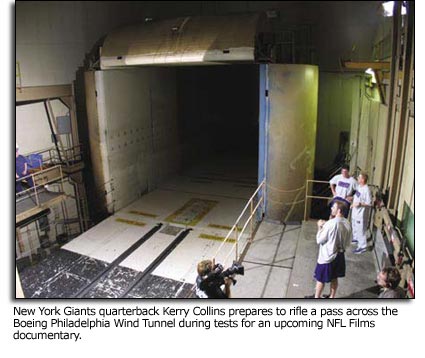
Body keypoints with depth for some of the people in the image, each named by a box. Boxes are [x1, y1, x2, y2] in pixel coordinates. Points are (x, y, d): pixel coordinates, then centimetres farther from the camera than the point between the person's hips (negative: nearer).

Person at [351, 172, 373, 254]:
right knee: (355, 227, 26)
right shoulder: (359, 186, 3)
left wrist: (360, 204, -32)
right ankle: (356, 239, 47)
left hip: (361, 213, -10)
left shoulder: (366, 190, -25)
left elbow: (369, 203, -23)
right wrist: (353, 203, 9)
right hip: (355, 211, 10)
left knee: (361, 230, 0)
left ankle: (362, 246, 10)